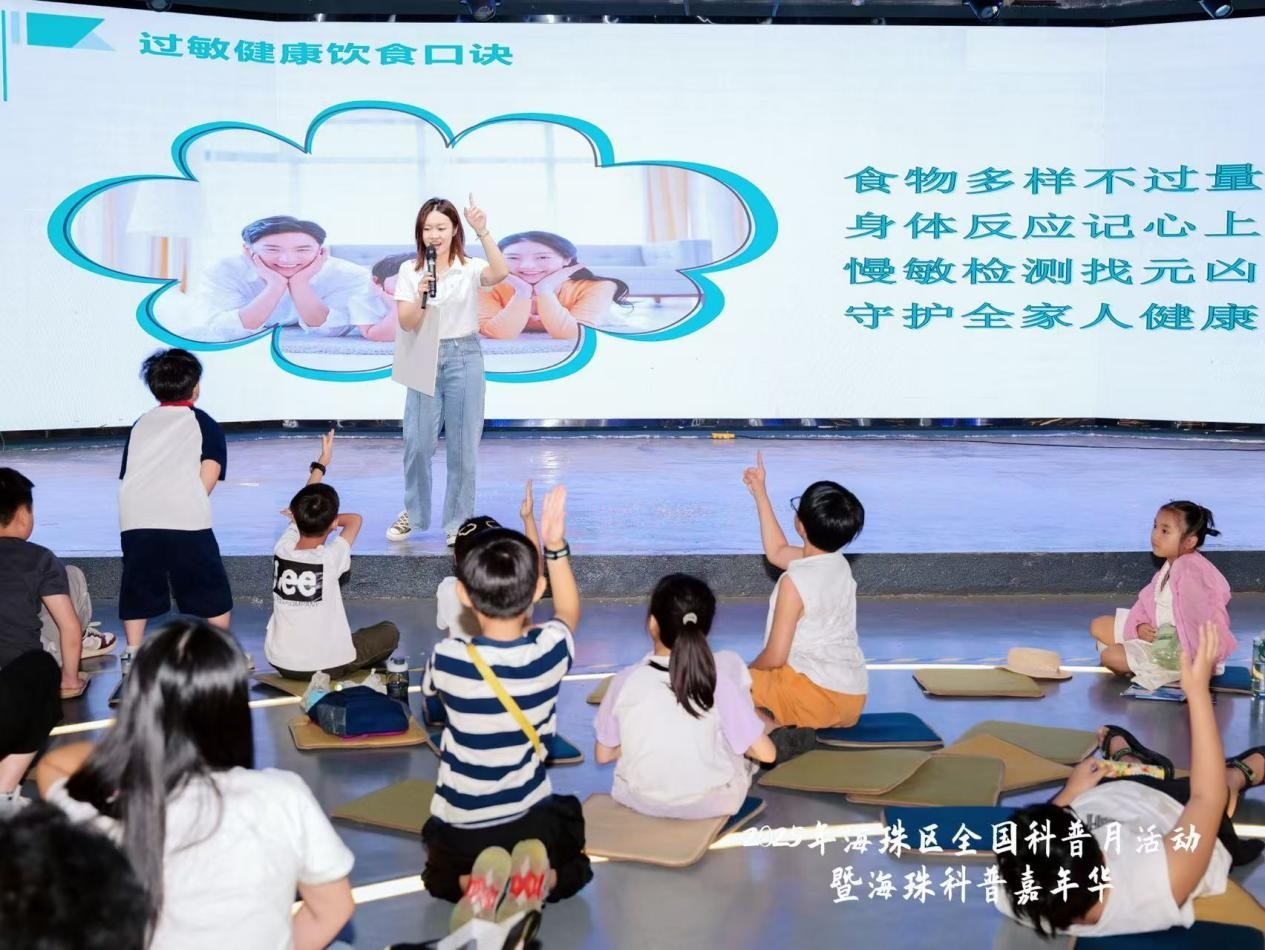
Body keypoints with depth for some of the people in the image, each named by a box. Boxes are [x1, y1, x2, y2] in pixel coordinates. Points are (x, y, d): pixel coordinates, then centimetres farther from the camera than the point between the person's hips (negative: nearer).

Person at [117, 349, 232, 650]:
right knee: (212, 592, 11)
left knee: (137, 593, 15)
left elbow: (127, 476, 21)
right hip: (187, 522, -3)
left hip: (135, 522, 3)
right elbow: (207, 480, 0)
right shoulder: (205, 424, 13)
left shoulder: (140, 424, 23)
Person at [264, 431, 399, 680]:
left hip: (280, 663, 4)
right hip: (326, 667, -4)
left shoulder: (282, 549, -9)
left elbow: (302, 505, 8)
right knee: (390, 631, 17)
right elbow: (355, 519, -1)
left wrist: (322, 463, 18)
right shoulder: (330, 559, -20)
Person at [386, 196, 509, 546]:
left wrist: (483, 232, -36)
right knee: (417, 443, 5)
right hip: (425, 360, 1)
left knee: (462, 446, 5)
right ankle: (413, 514, 25)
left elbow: (500, 273, -26)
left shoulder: (470, 268, -4)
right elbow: (407, 323, -5)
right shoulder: (409, 270, 1)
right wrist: (421, 296, -23)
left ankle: (458, 521, 17)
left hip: (464, 359, -1)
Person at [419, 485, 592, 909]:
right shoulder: (550, 651, -18)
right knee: (572, 868, 32)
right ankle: (540, 881, -2)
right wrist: (555, 547, 4)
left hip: (458, 830, 0)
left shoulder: (447, 659, -21)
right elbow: (569, 611, 8)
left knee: (442, 878, 33)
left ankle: (471, 884, -1)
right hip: (531, 823, 0)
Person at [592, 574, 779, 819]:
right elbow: (766, 753, -14)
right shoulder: (719, 682, -18)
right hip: (711, 802, -2)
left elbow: (603, 755, -3)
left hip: (637, 798, 2)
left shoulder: (625, 681, -14)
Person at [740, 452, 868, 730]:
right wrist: (760, 494, 25)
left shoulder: (795, 581, -18)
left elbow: (775, 656, -17)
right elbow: (777, 552, 23)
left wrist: (746, 671, 4)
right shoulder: (840, 564, 5)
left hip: (817, 697, -9)